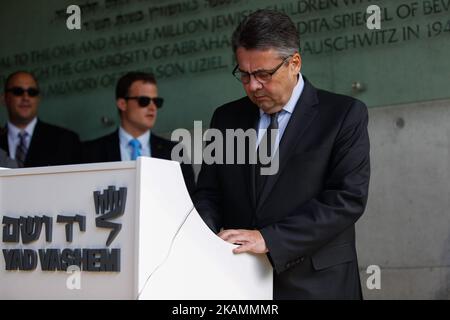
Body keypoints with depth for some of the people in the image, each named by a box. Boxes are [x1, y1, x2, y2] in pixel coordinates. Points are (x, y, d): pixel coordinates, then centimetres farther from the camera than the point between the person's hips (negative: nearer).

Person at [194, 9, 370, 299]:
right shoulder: (226, 118, 8)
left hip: (314, 283, -3)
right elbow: (208, 192, 9)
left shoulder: (344, 115, -5)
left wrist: (269, 239, -21)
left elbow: (348, 198, -14)